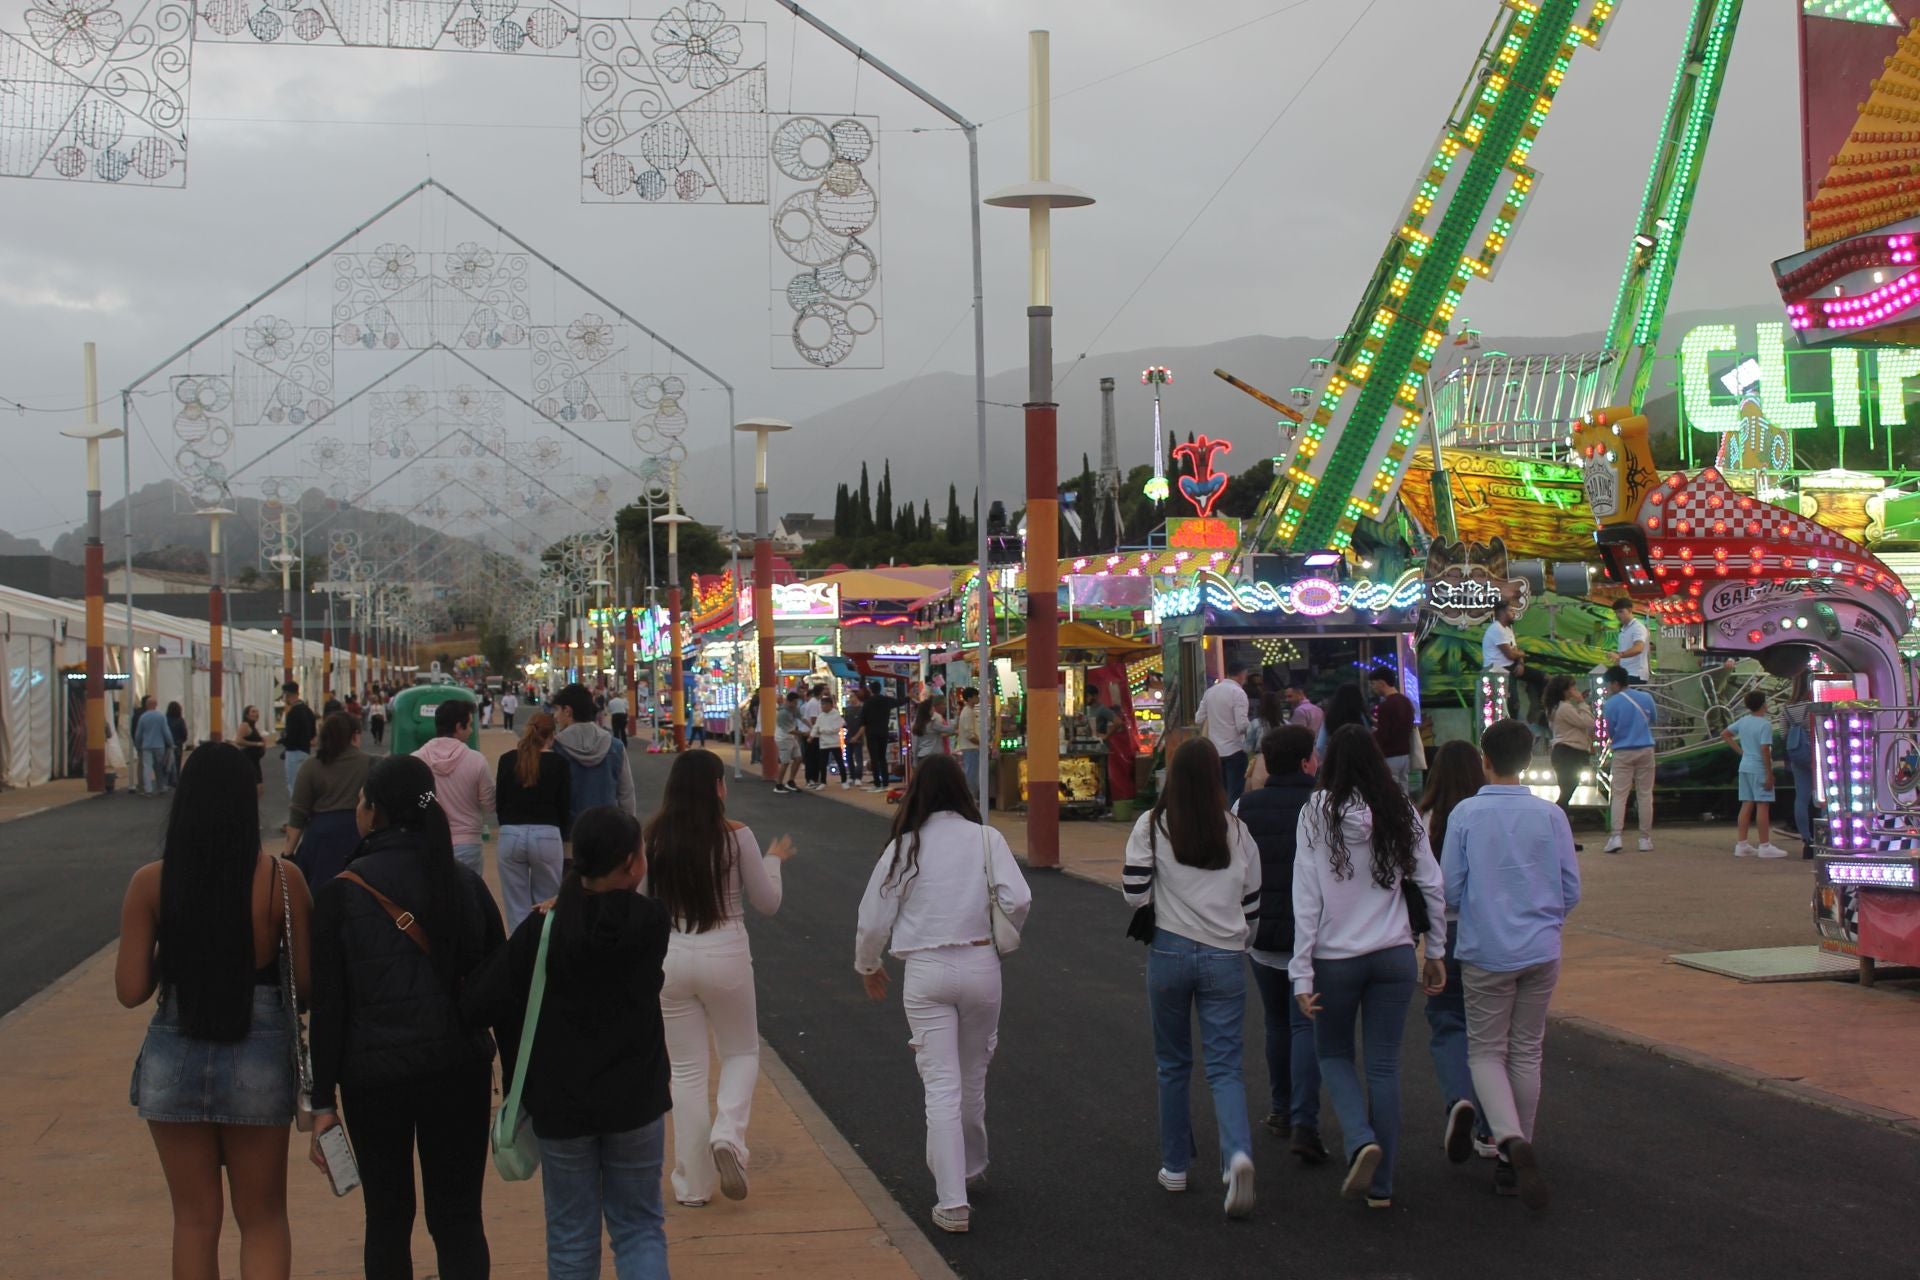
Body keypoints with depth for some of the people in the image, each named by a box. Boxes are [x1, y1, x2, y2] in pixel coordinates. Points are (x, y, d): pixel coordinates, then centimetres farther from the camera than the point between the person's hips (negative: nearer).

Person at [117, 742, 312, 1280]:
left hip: (174, 1062, 1)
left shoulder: (150, 884, -7)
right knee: (263, 1219, 14)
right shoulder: (282, 880, -11)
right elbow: (307, 980, -7)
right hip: (259, 1062, -1)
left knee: (195, 1220, 16)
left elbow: (131, 990, -6)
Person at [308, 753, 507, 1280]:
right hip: (458, 1070, 2)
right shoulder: (464, 883, 1)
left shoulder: (342, 893, -7)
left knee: (388, 1221, 12)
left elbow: (327, 1005, -6)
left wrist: (323, 1101, -1)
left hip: (375, 1073, -2)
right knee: (459, 1220, 6)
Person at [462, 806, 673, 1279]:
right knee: (639, 1227, 14)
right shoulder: (651, 923, -12)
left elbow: (479, 1006, -16)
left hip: (561, 1105, 0)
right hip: (634, 1100, 0)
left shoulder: (543, 929, -14)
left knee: (571, 1239, 14)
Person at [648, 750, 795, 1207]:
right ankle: (728, 1134, -6)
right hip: (726, 956, -2)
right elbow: (767, 903, 1)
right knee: (742, 1052, 20)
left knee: (687, 1069, 11)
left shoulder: (653, 838, -4)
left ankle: (692, 1184, 14)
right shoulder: (736, 837, -8)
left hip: (669, 958, 2)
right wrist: (774, 860, 19)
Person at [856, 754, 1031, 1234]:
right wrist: (1001, 937, 9)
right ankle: (972, 1170, 37)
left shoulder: (904, 847, -2)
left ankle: (952, 1200, -5)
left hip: (925, 971, -1)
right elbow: (1017, 900, -11)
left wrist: (868, 966, 18)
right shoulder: (986, 838, -2)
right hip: (980, 965, 1)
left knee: (941, 1085, 0)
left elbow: (873, 919, 0)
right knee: (973, 1077, 19)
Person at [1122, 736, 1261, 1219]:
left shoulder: (1152, 826, -5)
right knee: (1225, 1066, 2)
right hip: (1226, 957, 1)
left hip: (1170, 951, -1)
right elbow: (1252, 904, 7)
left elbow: (1134, 893, -7)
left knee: (1173, 1064, 15)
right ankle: (1237, 1155, -22)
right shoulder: (1238, 831, 2)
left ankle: (1175, 1166, 22)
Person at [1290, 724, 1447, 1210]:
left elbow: (1306, 898, -10)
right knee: (1384, 1065, 9)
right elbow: (1433, 885, 1)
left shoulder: (1317, 814, -8)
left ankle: (1361, 1140, -8)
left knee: (1334, 1054, 17)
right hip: (1394, 955, 2)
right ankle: (1381, 1184, 11)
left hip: (1335, 958, -2)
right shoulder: (1401, 812, -1)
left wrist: (1302, 974, -7)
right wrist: (1436, 952, 11)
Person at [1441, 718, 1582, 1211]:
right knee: (1527, 1054, 14)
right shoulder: (1550, 815, -2)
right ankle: (1514, 1164, 21)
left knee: (1486, 1053, 8)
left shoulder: (1466, 814, -8)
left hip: (1486, 952, -2)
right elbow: (1571, 889, 2)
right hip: (1541, 951, 2)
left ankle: (1511, 1140, -18)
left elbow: (1450, 889, -6)